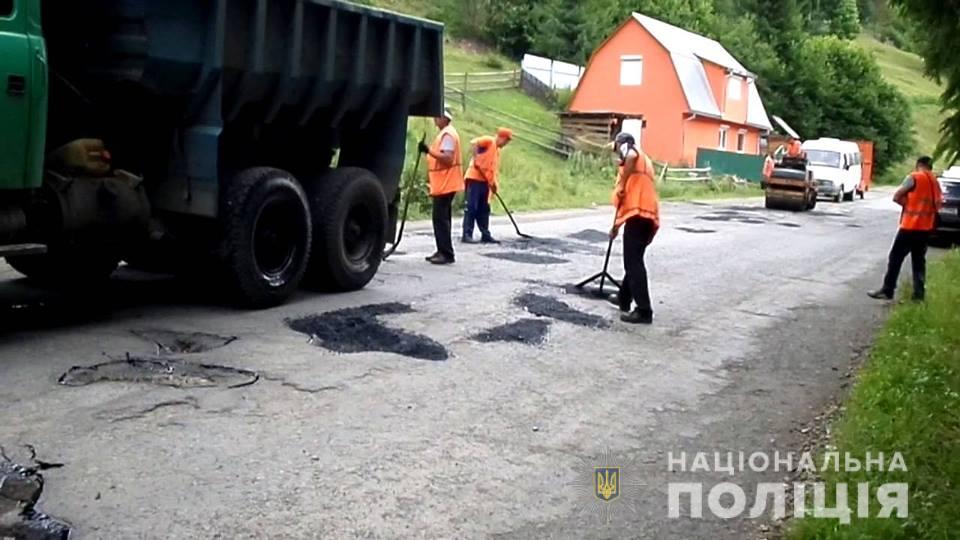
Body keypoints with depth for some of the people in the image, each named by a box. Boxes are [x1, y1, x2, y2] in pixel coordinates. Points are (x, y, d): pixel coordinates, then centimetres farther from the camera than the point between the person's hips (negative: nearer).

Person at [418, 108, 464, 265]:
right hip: (443, 184, 11)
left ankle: (446, 254, -10)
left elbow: (448, 158, -25)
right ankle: (443, 252, 18)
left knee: (440, 219, -11)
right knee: (442, 218, 13)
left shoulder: (448, 134, -14)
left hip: (445, 185, -11)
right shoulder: (445, 133, 19)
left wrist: (429, 151, -27)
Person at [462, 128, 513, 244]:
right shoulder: (489, 141, -4)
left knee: (484, 209, 10)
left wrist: (494, 184, 9)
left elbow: (494, 169, 21)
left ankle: (485, 235, 15)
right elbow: (473, 143, -21)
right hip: (474, 178, -9)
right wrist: (475, 158, -27)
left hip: (485, 181, 9)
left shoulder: (497, 151, 21)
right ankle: (467, 235, -8)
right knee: (471, 207, -8)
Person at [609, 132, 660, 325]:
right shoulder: (643, 160, 32)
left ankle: (643, 311, -15)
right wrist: (617, 224, 39)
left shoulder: (632, 152, 6)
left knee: (633, 262, -11)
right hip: (648, 215, 9)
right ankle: (624, 298, 36)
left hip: (638, 213, -9)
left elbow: (631, 157, -23)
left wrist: (621, 186, -17)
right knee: (634, 260, 22)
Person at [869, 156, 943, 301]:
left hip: (910, 226, -6)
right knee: (919, 261, 11)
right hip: (926, 227, 6)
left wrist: (908, 204, 5)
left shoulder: (914, 177, -9)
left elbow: (896, 197, -10)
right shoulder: (935, 181, 11)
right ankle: (919, 294, 8)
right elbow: (938, 204, 14)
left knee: (896, 258, 0)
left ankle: (887, 290, 0)